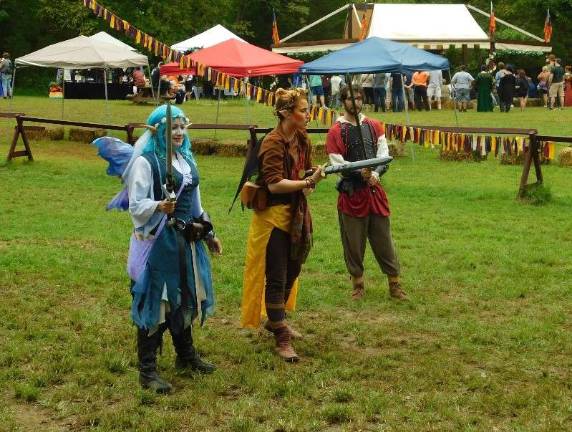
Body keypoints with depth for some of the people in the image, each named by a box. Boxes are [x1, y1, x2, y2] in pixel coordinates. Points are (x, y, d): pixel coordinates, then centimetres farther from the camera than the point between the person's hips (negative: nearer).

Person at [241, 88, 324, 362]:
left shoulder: (302, 140, 6)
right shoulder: (273, 143, -18)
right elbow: (274, 184, -24)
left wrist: (310, 182, -4)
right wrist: (308, 182, -31)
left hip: (296, 214, 8)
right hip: (273, 216, -8)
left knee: (292, 272, 19)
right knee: (276, 278, -2)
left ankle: (275, 320, 38)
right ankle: (281, 339, 3)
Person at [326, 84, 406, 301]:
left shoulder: (374, 126, 9)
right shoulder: (336, 131, -2)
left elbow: (384, 153, 2)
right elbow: (337, 162, -9)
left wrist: (375, 173, -16)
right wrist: (360, 172, -22)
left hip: (374, 191, 3)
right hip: (351, 192, -3)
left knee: (384, 239, 6)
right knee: (353, 242, 4)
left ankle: (395, 284, 12)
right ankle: (358, 284, 18)